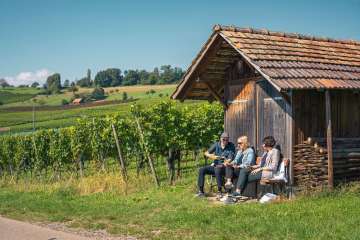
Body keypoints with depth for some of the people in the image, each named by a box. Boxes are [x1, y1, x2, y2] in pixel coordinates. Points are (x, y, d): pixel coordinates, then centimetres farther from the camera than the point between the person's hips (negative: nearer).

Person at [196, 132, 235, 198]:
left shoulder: (231, 146, -5)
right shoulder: (216, 145, 6)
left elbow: (230, 159, -13)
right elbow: (206, 153, 4)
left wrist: (223, 165, -30)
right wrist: (213, 157, -16)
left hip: (224, 167, -5)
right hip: (215, 165, 5)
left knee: (217, 170, -38)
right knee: (201, 170, -17)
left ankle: (219, 191, -31)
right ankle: (201, 191, -13)